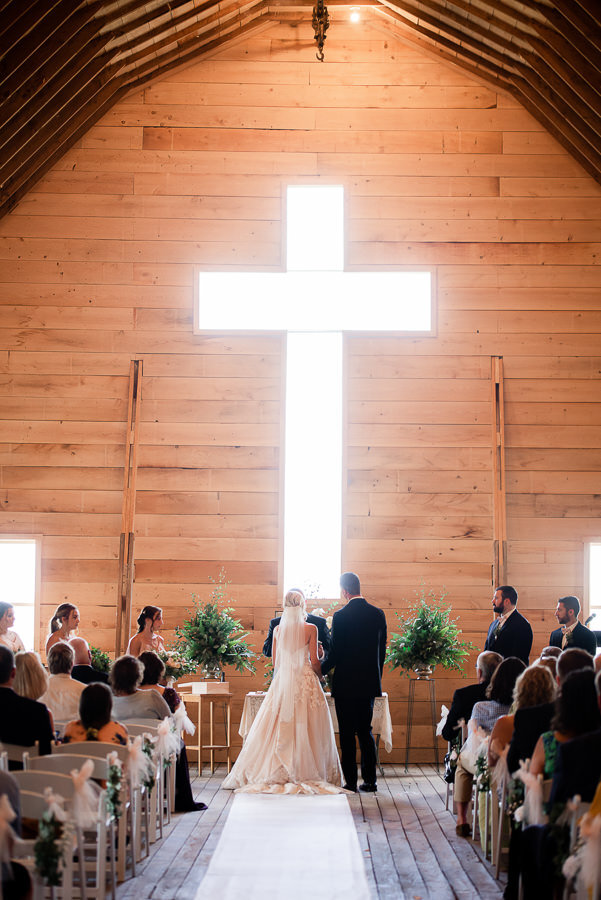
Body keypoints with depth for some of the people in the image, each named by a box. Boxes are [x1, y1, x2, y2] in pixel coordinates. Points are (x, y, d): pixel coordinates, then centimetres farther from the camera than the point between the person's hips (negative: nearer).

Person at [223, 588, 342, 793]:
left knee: (279, 727, 7)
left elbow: (275, 662, 8)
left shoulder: (278, 629, 3)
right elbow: (314, 661, -6)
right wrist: (319, 676, 13)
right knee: (305, 728, 1)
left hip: (282, 682, 3)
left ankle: (276, 773, 8)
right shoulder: (310, 628, -7)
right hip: (305, 681, -3)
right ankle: (306, 773, 1)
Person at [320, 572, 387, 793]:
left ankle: (351, 781, 4)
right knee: (365, 731, 13)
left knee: (347, 734, 2)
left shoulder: (341, 616, -14)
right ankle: (370, 780, 13)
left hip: (346, 684, -5)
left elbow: (335, 653, -12)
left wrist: (320, 669, 6)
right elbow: (382, 649, 9)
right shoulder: (378, 614, 3)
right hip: (369, 683, 5)